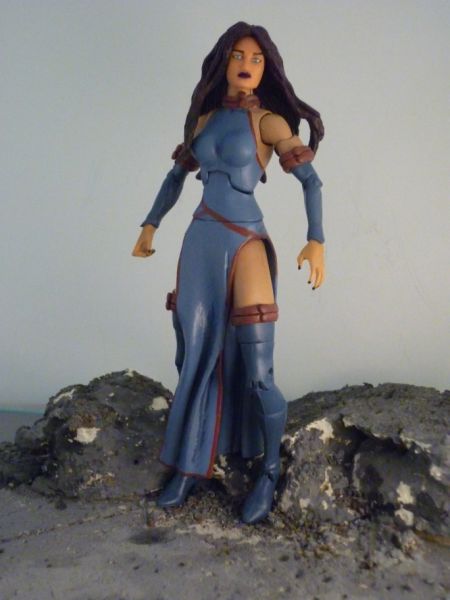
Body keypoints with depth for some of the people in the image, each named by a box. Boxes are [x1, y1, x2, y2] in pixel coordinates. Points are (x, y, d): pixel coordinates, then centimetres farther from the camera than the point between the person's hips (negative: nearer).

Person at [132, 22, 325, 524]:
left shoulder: (269, 121, 3)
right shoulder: (205, 119, 17)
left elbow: (310, 178, -2)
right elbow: (177, 174, 25)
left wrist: (316, 240, -16)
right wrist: (150, 224, 21)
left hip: (245, 244, -5)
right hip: (199, 242, 5)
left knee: (257, 374, -8)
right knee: (194, 360, 7)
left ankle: (270, 471, 16)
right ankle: (190, 466, 24)